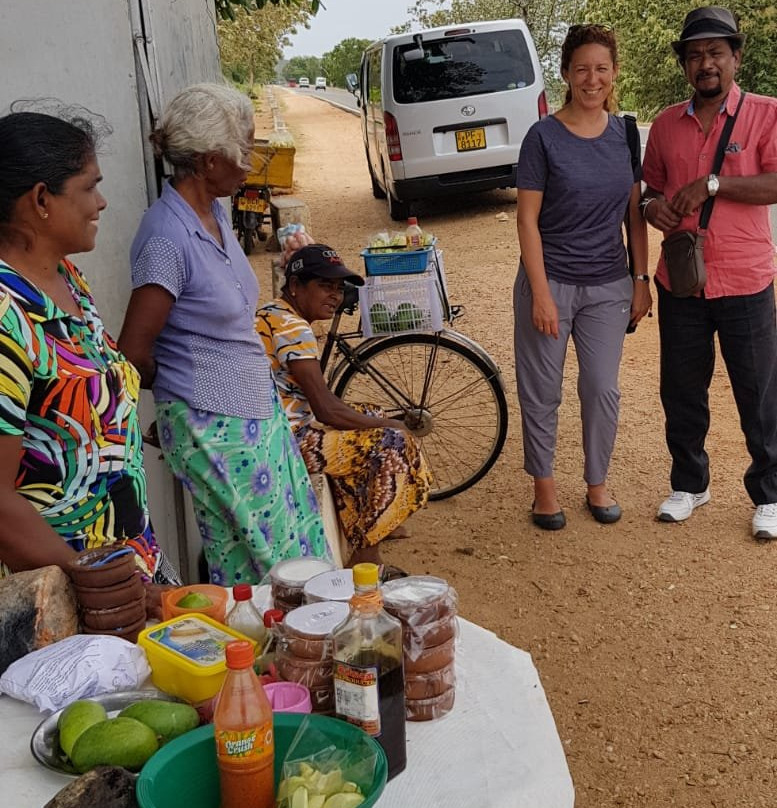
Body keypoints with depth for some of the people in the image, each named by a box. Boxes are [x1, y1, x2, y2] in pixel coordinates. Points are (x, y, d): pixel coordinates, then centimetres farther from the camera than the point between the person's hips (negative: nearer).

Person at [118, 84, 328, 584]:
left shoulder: (216, 213, 5)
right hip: (214, 428, -8)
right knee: (265, 556, 6)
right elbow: (134, 354, -20)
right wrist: (178, 388, -1)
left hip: (259, 409, 8)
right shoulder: (168, 238, -22)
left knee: (299, 535, 18)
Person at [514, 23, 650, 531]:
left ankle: (597, 484, 27)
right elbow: (528, 219, -9)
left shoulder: (624, 133, 3)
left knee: (603, 389, 8)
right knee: (542, 392, 6)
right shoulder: (544, 137, -8)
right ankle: (544, 486, 24)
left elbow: (634, 212, 8)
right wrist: (541, 293, -14)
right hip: (550, 282, -3)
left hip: (608, 286, 3)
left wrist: (641, 280, 4)